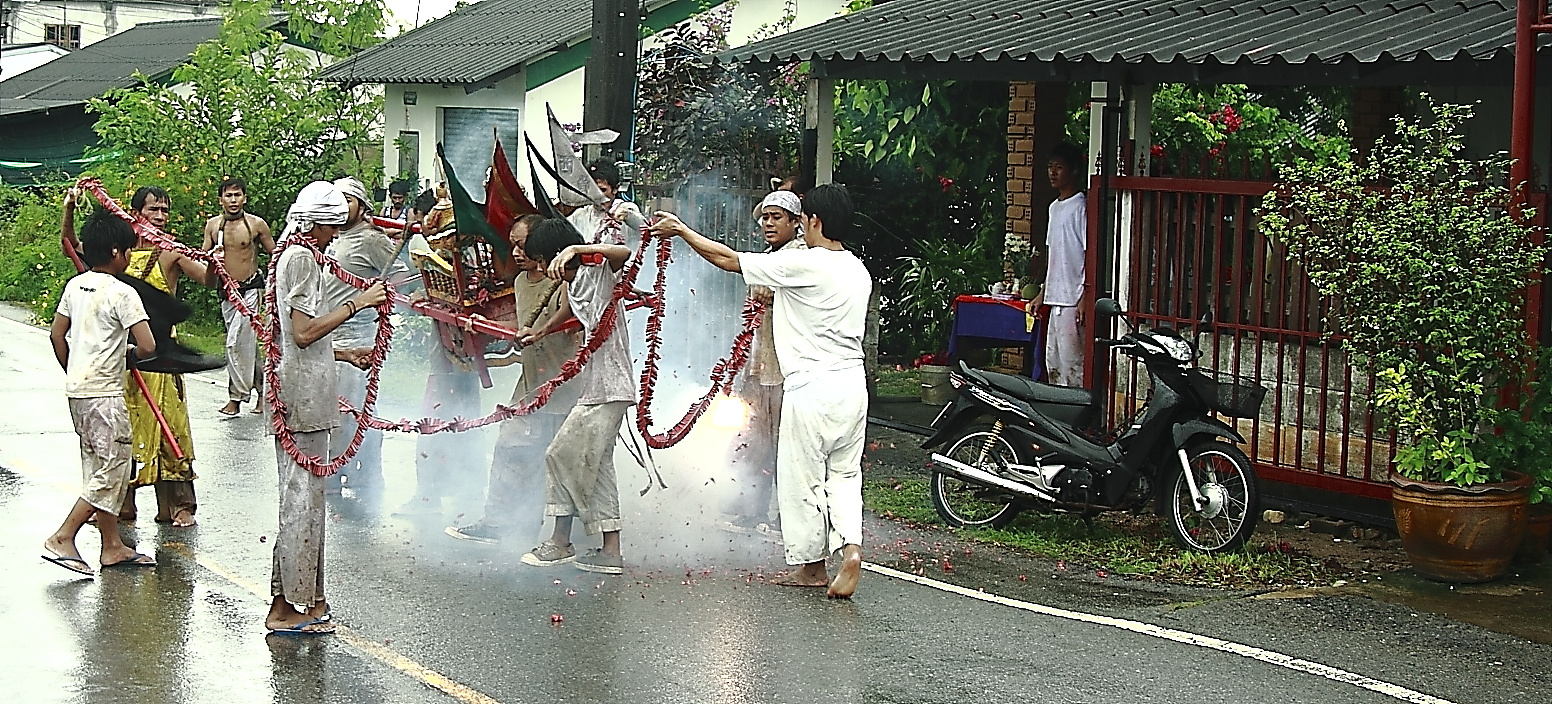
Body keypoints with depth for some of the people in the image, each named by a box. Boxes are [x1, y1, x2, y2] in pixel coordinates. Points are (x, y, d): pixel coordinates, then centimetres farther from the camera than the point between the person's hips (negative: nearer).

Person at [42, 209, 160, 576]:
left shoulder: (74, 286, 7)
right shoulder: (122, 293, -15)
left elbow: (57, 334, 14)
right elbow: (148, 346, -20)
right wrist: (133, 353, 1)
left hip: (77, 389, 8)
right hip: (104, 392, -8)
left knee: (98, 468, 14)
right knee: (111, 470, -2)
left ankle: (112, 546, 20)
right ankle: (62, 538, -7)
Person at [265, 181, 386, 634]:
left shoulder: (294, 257, 19)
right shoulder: (301, 260, -12)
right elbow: (303, 332, -20)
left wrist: (345, 354, 23)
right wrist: (357, 303, -18)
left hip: (303, 394, 11)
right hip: (302, 395, -11)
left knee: (305, 495, 13)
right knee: (302, 498, -8)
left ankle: (302, 597, 17)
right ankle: (286, 607, -6)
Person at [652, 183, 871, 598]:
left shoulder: (803, 265, -12)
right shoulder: (859, 272, 9)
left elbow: (728, 259, -6)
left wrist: (682, 230, 6)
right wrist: (778, 296, 34)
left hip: (812, 386, -7)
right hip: (853, 382, 7)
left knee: (802, 475, 6)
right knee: (844, 472, 14)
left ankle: (811, 564, 15)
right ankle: (851, 546, -7)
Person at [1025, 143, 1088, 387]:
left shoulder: (1081, 207, -10)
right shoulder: (1055, 207, 17)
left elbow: (1090, 254, -14)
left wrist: (1085, 299, -19)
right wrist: (1042, 295, 21)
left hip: (1073, 300, -9)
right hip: (1055, 299, 9)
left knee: (1072, 363, -10)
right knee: (1053, 364, 11)